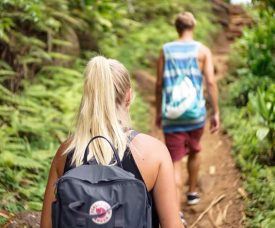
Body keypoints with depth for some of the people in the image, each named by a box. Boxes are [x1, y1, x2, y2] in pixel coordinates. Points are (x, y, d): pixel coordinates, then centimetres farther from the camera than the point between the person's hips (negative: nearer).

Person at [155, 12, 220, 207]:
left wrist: (159, 112, 15)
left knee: (175, 163, -1)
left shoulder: (166, 50, 2)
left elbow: (159, 84, 4)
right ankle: (192, 193, 43)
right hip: (196, 113, 1)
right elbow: (211, 83, -8)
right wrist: (216, 113, -2)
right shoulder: (202, 50, -1)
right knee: (194, 152, 26)